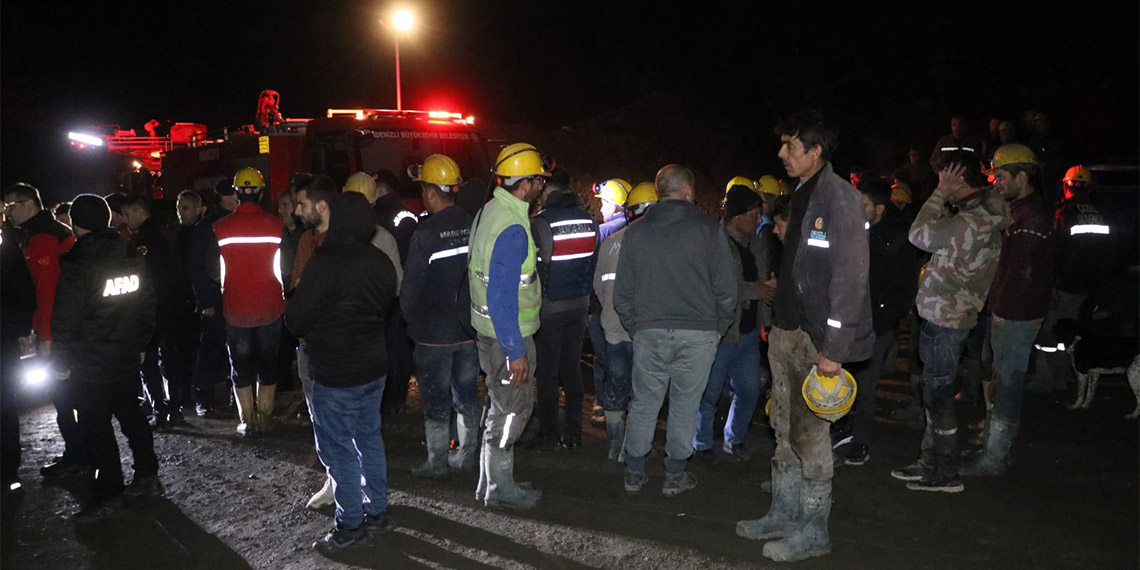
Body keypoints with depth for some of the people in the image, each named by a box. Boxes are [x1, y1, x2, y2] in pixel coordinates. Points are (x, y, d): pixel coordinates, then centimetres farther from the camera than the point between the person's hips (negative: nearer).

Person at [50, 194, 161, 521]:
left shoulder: (77, 265, -17)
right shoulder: (133, 258, 3)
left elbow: (66, 321, -16)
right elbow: (148, 305, 10)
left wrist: (62, 362, -5)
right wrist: (141, 344, 19)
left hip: (90, 362, -6)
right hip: (127, 356, 6)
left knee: (96, 426, 3)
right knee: (130, 414, 18)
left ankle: (110, 495, 8)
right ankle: (147, 478, 23)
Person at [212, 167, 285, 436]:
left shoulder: (220, 228, -7)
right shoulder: (275, 225, -8)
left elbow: (215, 270, -2)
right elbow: (284, 265, -1)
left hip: (236, 309, 0)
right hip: (270, 307, 0)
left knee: (241, 366, 11)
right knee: (268, 364, 13)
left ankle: (247, 420, 15)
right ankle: (265, 416, 17)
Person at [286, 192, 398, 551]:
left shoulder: (326, 261, -20)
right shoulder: (381, 261, 3)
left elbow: (297, 320, -16)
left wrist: (308, 330, 5)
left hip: (335, 373, -7)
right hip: (374, 365, 8)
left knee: (337, 448, 4)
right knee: (370, 438, 18)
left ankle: (351, 524, 13)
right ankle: (378, 511, 27)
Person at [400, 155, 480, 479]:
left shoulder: (426, 232, -18)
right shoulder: (473, 225, -4)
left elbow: (411, 284, -14)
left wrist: (409, 316, 5)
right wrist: (472, 312, 14)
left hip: (434, 331, -5)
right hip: (469, 327, 5)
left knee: (435, 398, 7)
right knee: (466, 393, 16)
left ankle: (437, 463, 17)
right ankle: (468, 455, 27)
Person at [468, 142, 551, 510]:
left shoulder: (490, 212, 7)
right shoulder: (512, 228, -24)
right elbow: (501, 297, -26)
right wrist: (515, 351, -23)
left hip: (490, 330, 10)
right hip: (508, 335, -10)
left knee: (504, 405, 20)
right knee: (511, 409, 4)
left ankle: (490, 481, 33)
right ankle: (499, 488, 19)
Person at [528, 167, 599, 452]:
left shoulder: (540, 222, -15)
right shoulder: (589, 220, 2)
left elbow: (533, 270, -13)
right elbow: (594, 263, 5)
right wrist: (585, 295, 12)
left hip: (549, 308, -5)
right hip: (580, 305, 5)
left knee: (547, 374, 4)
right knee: (572, 369, 14)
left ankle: (548, 436, 12)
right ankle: (573, 433, 20)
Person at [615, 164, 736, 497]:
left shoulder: (636, 233, 4)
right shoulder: (708, 231, -4)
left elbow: (622, 293, 7)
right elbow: (726, 289, -3)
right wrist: (718, 327, 10)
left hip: (649, 333, 2)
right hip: (698, 333, -2)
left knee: (644, 403, 12)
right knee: (685, 405, 9)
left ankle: (634, 473, 19)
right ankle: (675, 476, 18)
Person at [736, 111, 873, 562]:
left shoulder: (839, 198, -14)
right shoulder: (801, 196, 15)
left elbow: (850, 276, -19)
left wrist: (834, 349, -22)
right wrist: (779, 325, 14)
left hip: (816, 338, -9)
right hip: (787, 331, 9)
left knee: (810, 433, -1)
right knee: (785, 429, 16)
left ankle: (813, 530, 13)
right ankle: (784, 514, 29)